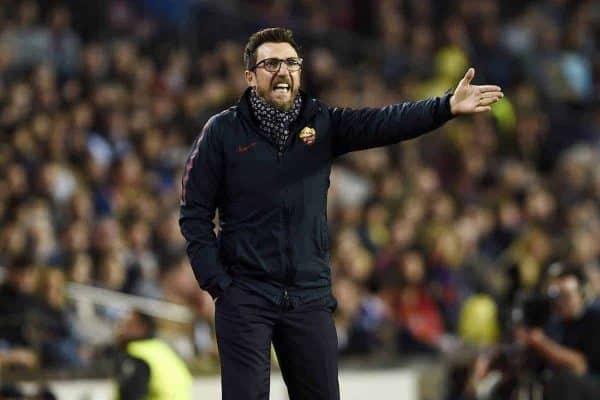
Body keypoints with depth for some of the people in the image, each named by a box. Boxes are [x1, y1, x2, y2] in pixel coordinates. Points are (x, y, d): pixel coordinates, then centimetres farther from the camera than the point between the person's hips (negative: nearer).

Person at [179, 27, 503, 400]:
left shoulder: (322, 124, 5)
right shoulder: (223, 131, -1)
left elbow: (384, 123, -11)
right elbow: (195, 213, 0)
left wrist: (447, 106, -27)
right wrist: (216, 280, -8)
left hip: (310, 296, 3)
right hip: (245, 296, -3)